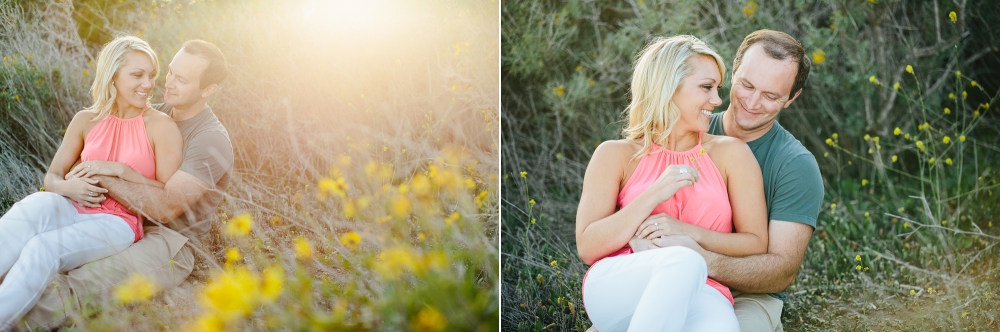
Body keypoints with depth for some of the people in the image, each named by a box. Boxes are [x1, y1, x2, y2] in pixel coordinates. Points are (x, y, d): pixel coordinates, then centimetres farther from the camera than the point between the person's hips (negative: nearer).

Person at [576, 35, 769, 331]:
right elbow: (587, 248, 2)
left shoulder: (731, 153, 14)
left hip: (699, 295, 0)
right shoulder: (616, 155, 10)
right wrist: (653, 196, -8)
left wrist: (689, 233, -6)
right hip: (616, 289, 0)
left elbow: (756, 245, 11)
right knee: (684, 262, -35)